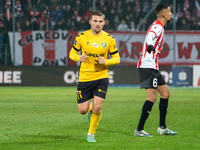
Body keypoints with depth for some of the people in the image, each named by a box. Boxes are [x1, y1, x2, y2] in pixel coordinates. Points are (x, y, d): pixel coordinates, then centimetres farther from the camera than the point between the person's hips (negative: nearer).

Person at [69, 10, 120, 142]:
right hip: (84, 77, 1)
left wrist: (105, 62, -16)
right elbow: (72, 53, 8)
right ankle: (90, 109, 39)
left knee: (97, 108, -14)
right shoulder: (81, 37, -3)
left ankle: (91, 134, 8)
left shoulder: (109, 39, -2)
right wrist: (79, 58, -15)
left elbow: (116, 58, 4)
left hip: (101, 77, -1)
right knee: (83, 110, 0)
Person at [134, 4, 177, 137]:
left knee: (165, 93, 12)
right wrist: (150, 46, -56)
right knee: (152, 97, -16)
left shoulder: (159, 27, 18)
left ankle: (162, 128, 18)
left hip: (153, 67, 11)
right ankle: (139, 130, -15)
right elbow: (150, 36, -35)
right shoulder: (157, 26, -14)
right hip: (147, 66, -11)